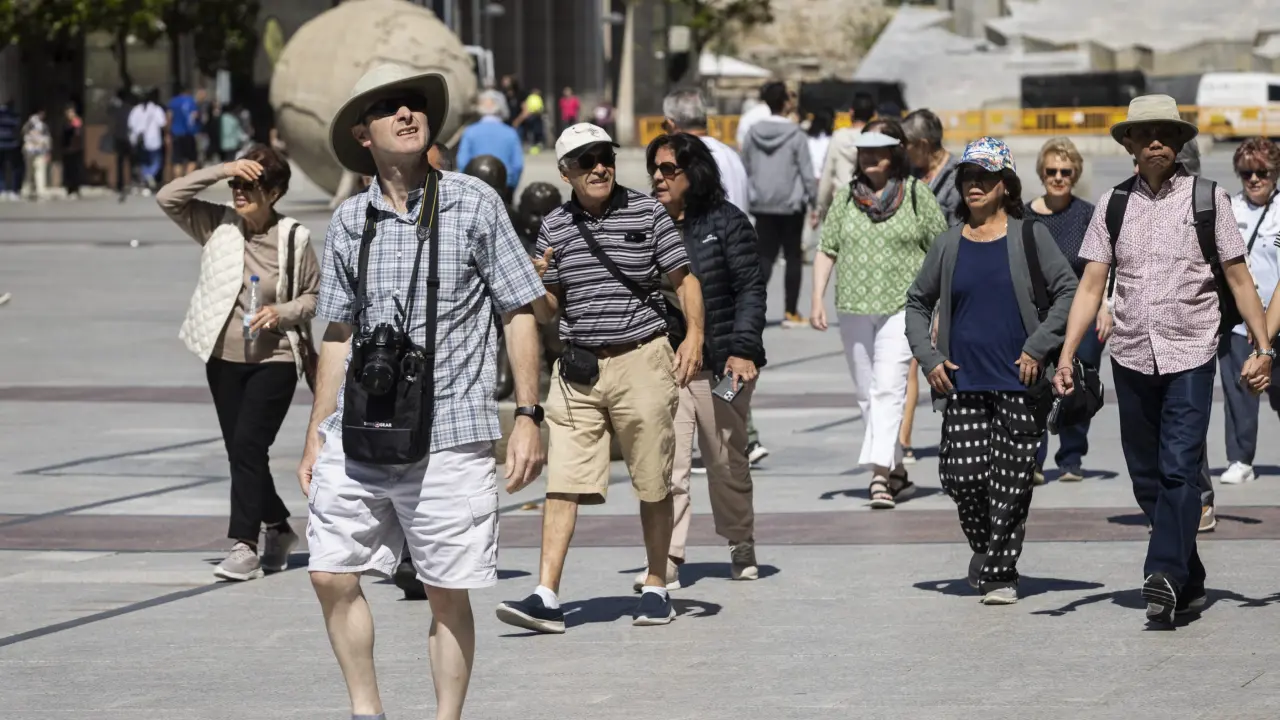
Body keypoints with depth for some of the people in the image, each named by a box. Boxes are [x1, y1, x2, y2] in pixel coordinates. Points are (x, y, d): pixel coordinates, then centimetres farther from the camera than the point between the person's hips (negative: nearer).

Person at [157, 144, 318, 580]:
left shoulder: (294, 238, -7)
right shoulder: (219, 226, 0)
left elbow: (315, 294, 3)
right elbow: (168, 199, -7)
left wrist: (283, 312, -16)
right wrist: (221, 170, -13)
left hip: (274, 360, -4)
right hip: (224, 359, 5)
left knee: (248, 446, -16)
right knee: (241, 451, 10)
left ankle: (245, 546, -16)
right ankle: (278, 529, 30)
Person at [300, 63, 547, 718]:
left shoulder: (472, 203, 0)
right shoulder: (349, 222, 8)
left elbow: (519, 312, 2)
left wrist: (528, 416, -5)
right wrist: (315, 437, 15)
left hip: (448, 436, -3)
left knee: (447, 592, 1)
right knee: (332, 575, -1)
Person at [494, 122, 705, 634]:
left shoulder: (647, 214, 1)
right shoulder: (554, 228, 8)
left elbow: (684, 280, 2)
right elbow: (547, 311, 14)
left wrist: (694, 336, -14)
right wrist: (535, 283, -8)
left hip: (641, 359, -2)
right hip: (578, 367, 2)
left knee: (653, 485, 5)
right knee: (562, 482, -6)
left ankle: (656, 589, 19)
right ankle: (547, 597, -9)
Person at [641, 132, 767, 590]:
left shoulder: (724, 221, -2)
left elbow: (751, 288, -4)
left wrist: (743, 350, -13)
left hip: (720, 365, -2)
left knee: (728, 462, 12)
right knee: (667, 467, -11)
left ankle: (741, 546, 31)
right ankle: (667, 561, -11)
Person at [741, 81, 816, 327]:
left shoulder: (753, 133, 0)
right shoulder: (796, 135, -11)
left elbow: (744, 169, 6)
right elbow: (807, 173, -10)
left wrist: (748, 198, 15)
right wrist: (815, 202, -1)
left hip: (762, 205, 3)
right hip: (791, 205, -3)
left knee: (765, 256, 7)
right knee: (793, 257, 9)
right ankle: (791, 312, 12)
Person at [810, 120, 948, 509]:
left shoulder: (917, 194, 0)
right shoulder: (846, 197, 10)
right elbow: (827, 250, 10)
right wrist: (818, 298, 0)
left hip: (902, 306, -5)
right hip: (854, 308, 5)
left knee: (889, 389, -17)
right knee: (866, 394, 10)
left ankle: (879, 473, -25)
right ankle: (897, 473, 22)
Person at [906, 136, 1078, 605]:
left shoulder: (1028, 236, 1)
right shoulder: (949, 244, 10)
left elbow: (1068, 292, -2)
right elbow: (917, 302, 18)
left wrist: (1037, 349, -9)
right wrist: (928, 357, 5)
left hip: (1018, 382, -2)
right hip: (963, 382, 2)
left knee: (1011, 480, -3)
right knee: (960, 473, -5)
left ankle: (1001, 574, 5)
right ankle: (984, 546, 22)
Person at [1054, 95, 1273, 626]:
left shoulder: (1207, 198, 2)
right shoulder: (1113, 203, 8)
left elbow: (1238, 278, 5)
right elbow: (1091, 286, 7)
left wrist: (1263, 347, -1)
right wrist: (1066, 357, 0)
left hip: (1190, 356, -3)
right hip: (1131, 357, 3)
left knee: (1179, 471, -14)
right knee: (1146, 478, 7)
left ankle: (1166, 575, -22)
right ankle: (1190, 583, 18)